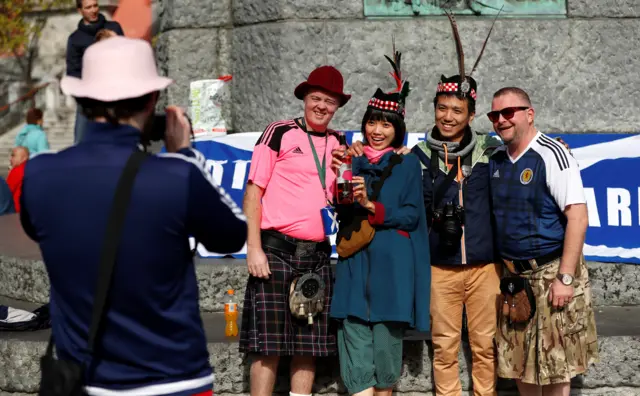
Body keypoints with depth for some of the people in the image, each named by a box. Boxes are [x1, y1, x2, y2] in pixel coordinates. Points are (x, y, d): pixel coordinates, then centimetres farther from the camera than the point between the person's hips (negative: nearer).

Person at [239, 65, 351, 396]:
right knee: (269, 345, -6)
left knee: (310, 344, 6)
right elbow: (253, 192, -3)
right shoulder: (280, 133, 0)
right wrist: (254, 248, -12)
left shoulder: (339, 144, 15)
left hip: (318, 254, 5)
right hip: (277, 250, -5)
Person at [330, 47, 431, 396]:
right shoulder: (353, 161, 14)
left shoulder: (408, 164, 7)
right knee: (356, 340, -6)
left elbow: (412, 215, -1)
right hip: (354, 262, 2)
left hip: (392, 264, -2)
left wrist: (372, 207, -13)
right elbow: (339, 212, 10)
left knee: (386, 340, 0)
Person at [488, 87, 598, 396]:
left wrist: (565, 278, -21)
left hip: (550, 271, -6)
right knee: (519, 360, 11)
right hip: (513, 275, 6)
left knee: (554, 360, 2)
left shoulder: (551, 155, -12)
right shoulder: (496, 159, 6)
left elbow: (578, 218, -17)